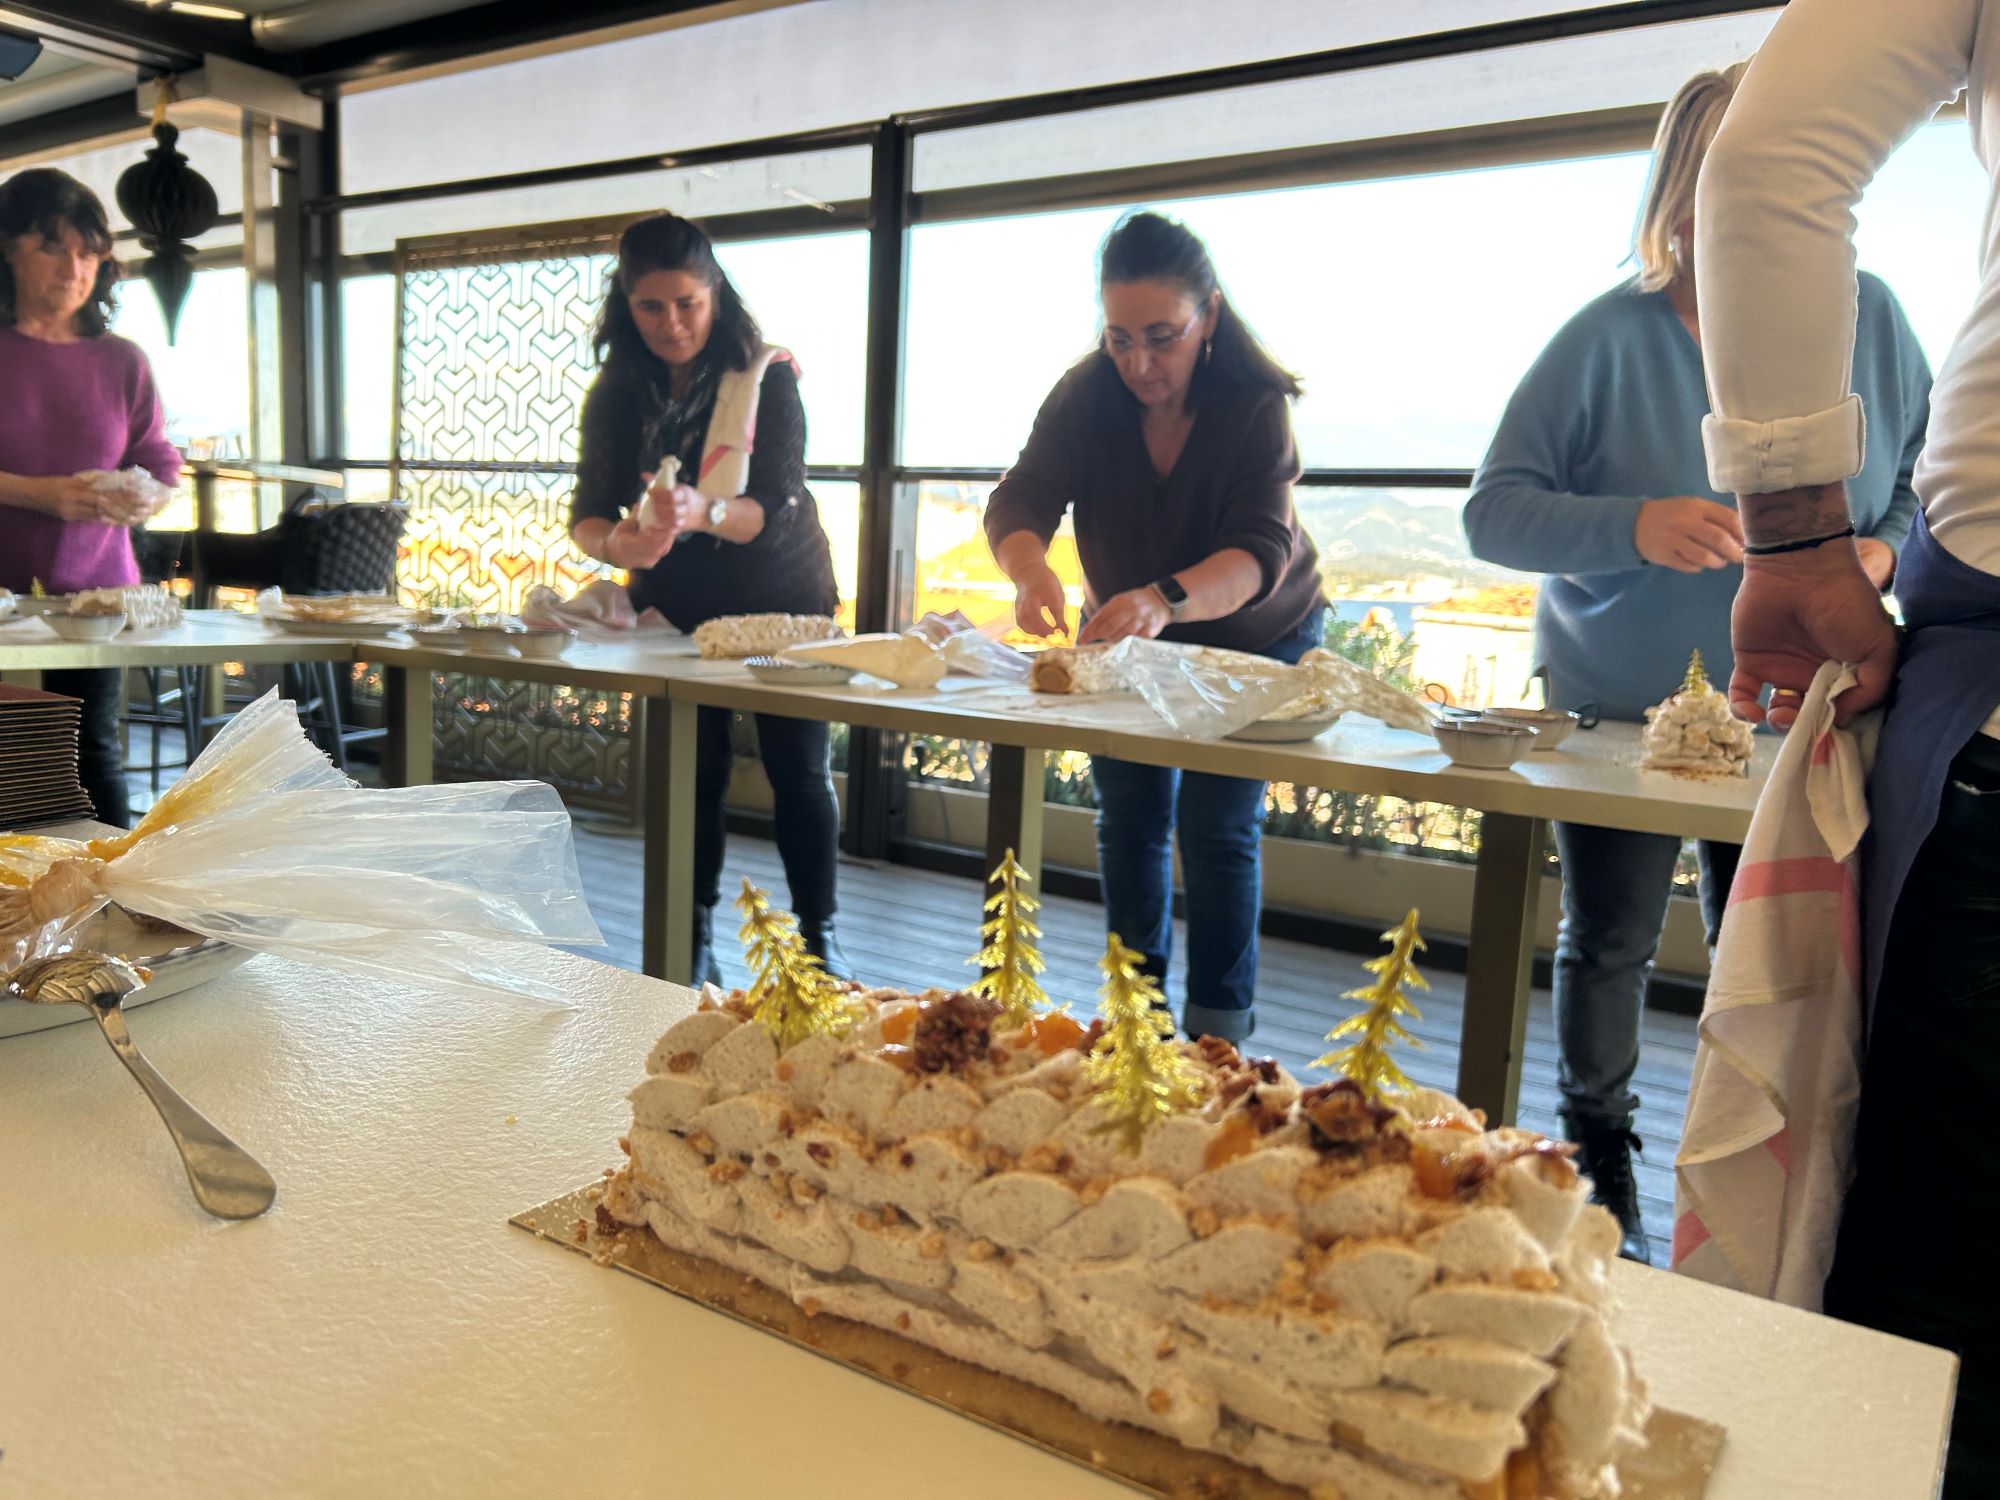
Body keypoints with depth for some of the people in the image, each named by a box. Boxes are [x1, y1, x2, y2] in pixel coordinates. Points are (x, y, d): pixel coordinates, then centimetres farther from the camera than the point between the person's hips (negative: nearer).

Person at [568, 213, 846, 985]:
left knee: (798, 768, -2)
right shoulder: (617, 393, -4)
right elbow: (587, 512, -10)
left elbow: (777, 509, -24)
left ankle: (820, 936, 11)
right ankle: (693, 944, 14)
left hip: (779, 602, -3)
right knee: (692, 770, 4)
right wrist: (617, 543, -34)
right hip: (676, 609, 3)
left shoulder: (767, 379, -16)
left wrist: (703, 513, -45)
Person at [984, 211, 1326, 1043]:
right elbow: (1017, 503, -26)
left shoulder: (1256, 405, -25)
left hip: (1255, 641, -3)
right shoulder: (1086, 396, -17)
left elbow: (1261, 553, -37)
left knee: (1217, 829, -7)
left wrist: (1165, 599, -57)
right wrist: (1031, 572, -50)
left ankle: (1217, 1033, 8)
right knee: (1128, 820, 4)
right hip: (1126, 642, 3)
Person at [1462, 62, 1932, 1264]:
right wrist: (1633, 527, -31)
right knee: (1609, 944, 12)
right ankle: (1602, 1167, 35)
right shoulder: (1611, 338, -13)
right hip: (1615, 707, -1)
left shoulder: (1866, 318, -4)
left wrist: (1883, 550, -18)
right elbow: (1494, 512, -15)